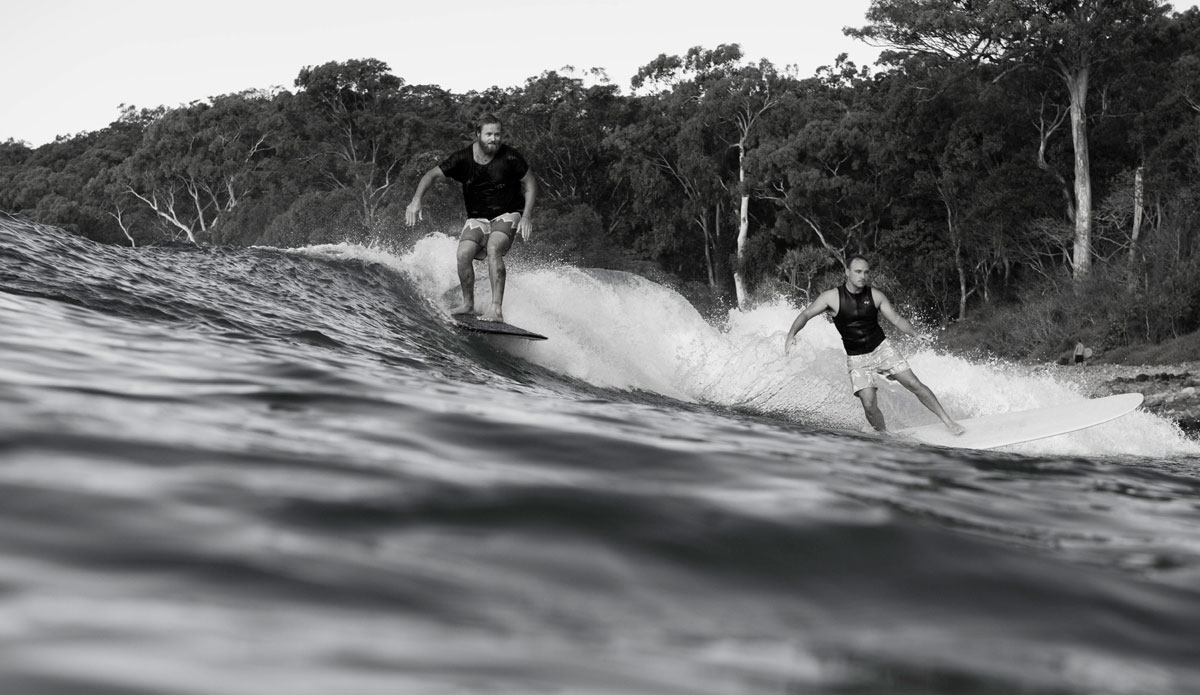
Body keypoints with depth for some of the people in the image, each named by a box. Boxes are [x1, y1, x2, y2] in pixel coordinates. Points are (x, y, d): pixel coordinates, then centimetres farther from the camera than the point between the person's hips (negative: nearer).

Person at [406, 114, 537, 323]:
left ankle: (496, 308, -33)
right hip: (477, 217, 3)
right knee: (464, 254, -20)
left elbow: (530, 183, -4)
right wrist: (416, 200, -23)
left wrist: (526, 216, -14)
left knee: (493, 249, -30)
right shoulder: (463, 158, -11)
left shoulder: (510, 157, -15)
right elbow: (433, 175, -8)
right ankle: (468, 303, 3)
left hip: (507, 214, -3)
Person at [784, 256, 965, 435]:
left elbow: (896, 319, 0)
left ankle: (947, 421, 4)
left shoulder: (875, 296, -6)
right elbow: (806, 315, -7)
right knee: (869, 405, -16)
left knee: (914, 384, -6)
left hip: (882, 348, 1)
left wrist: (915, 334, -17)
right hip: (857, 359, -1)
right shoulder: (832, 297, -11)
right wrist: (791, 334, -25)